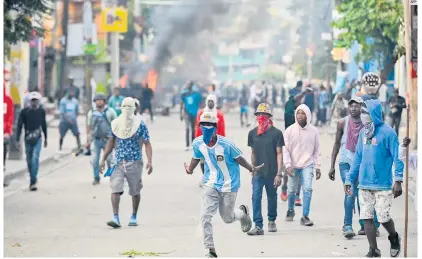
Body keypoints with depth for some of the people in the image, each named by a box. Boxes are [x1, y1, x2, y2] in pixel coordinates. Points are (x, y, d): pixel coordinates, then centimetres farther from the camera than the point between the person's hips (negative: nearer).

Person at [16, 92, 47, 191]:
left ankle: (33, 182, -18)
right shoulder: (24, 112, -3)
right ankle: (33, 181, 23)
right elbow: (19, 126, -3)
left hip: (38, 139, -1)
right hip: (27, 139, 1)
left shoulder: (41, 111, 2)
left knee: (35, 159, -15)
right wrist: (17, 140, -9)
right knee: (29, 160, 8)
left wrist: (45, 138, 22)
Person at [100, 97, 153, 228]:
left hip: (134, 162, -2)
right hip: (119, 162, 2)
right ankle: (115, 218, -16)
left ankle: (134, 217, 25)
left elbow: (147, 144, -6)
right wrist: (103, 160, 11)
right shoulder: (116, 124, 6)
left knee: (135, 191, 10)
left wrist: (149, 161, -17)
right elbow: (111, 142, 15)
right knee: (115, 189, -12)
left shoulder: (140, 125, -4)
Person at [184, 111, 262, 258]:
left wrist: (251, 169, 2)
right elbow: (196, 158, 8)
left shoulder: (226, 145, -23)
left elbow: (238, 158, -7)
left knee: (227, 218, 11)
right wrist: (190, 169, -11)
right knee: (205, 217, -12)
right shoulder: (198, 143, -11)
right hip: (211, 184, 3)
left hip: (229, 185, -3)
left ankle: (243, 212, 46)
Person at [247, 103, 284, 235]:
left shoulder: (276, 133, -4)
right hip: (258, 173, 2)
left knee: (272, 197, 11)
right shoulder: (252, 133, 6)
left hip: (272, 173, -2)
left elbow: (279, 154, -5)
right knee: (256, 197, -11)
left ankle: (272, 221, 33)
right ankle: (258, 226, -13)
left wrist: (279, 174, -11)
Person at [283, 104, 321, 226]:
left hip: (307, 165, 0)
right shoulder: (290, 130, -5)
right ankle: (290, 210, 37)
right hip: (293, 165, 0)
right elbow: (285, 149, -5)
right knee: (292, 190, 10)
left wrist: (317, 166, 4)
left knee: (307, 189, -14)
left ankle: (305, 216, -11)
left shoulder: (313, 131, -1)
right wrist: (288, 165, -13)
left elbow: (316, 150, 6)